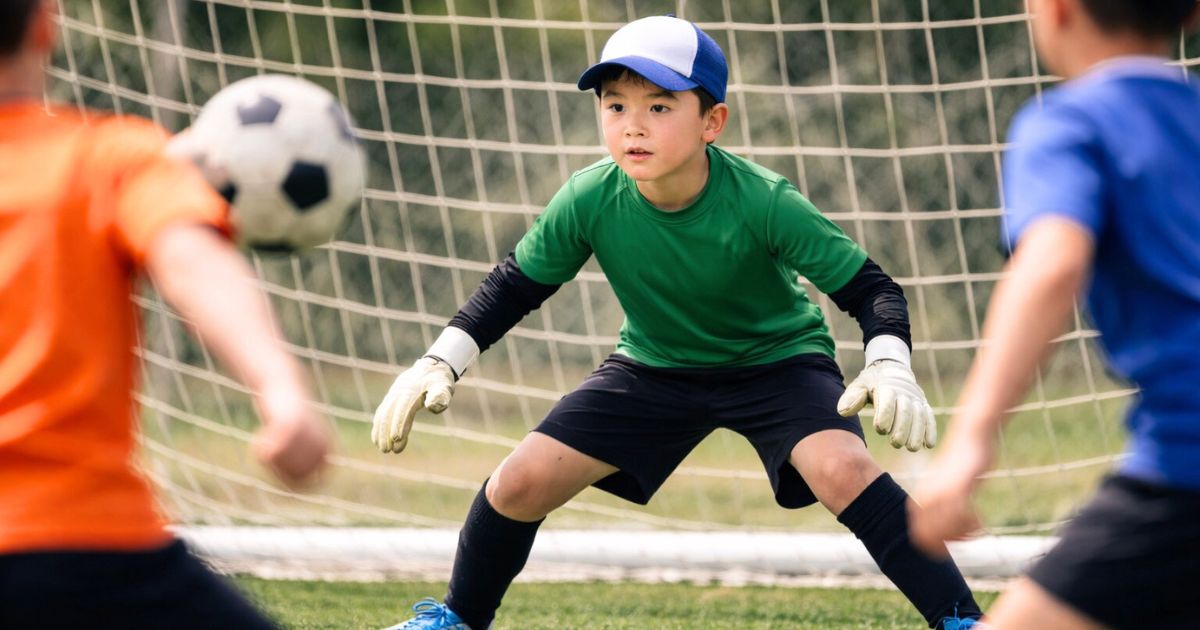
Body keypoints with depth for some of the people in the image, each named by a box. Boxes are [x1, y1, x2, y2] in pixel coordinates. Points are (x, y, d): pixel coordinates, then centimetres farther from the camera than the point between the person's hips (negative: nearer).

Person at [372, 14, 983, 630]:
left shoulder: (764, 202, -31)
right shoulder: (589, 200, -23)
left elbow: (869, 288, -23)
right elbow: (514, 285, -5)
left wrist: (891, 367, -41)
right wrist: (439, 364, -15)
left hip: (776, 359, -3)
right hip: (653, 368, 3)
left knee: (841, 468, -31)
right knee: (523, 480, -5)